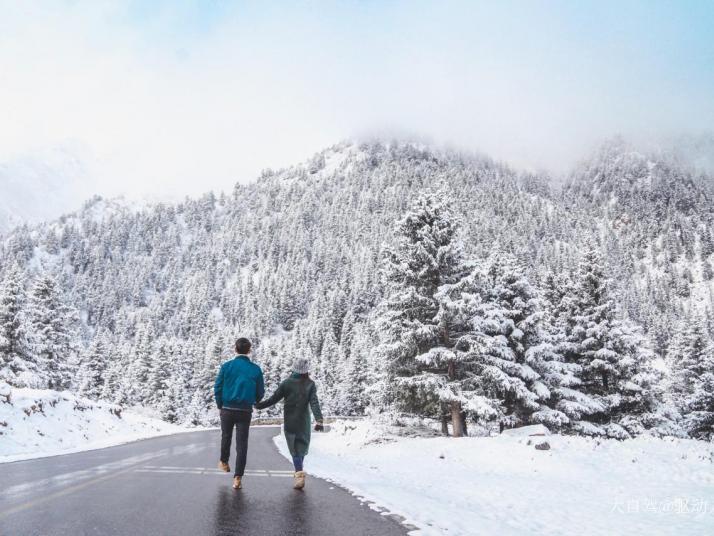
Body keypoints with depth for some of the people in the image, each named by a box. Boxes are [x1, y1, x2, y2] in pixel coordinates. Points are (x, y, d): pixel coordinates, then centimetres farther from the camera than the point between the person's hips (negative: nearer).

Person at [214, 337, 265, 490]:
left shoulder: (226, 366, -6)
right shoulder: (256, 369, -4)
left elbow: (217, 388, -5)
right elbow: (260, 393, 0)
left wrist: (220, 406, 10)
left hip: (227, 409, 1)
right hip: (245, 411, 0)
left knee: (226, 437, 24)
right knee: (242, 444, 3)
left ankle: (224, 462, 44)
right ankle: (238, 477, -1)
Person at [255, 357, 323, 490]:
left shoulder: (287, 383, -8)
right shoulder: (310, 384, -5)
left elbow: (273, 399, -7)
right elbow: (314, 403, -16)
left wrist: (258, 405, 6)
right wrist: (319, 420, -22)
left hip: (290, 422, -1)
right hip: (304, 422, 1)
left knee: (295, 449, 2)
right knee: (302, 447, 19)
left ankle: (300, 475, -13)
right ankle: (299, 471, 31)